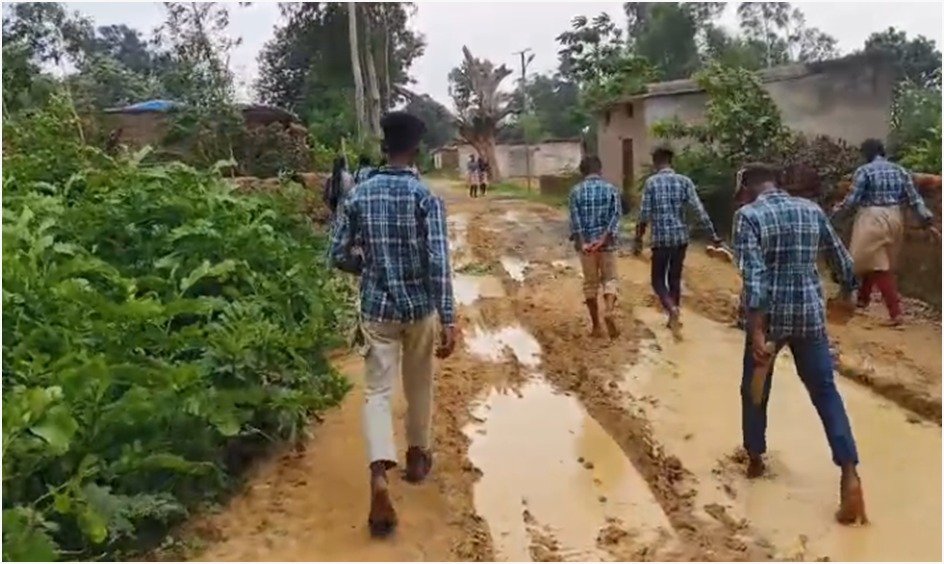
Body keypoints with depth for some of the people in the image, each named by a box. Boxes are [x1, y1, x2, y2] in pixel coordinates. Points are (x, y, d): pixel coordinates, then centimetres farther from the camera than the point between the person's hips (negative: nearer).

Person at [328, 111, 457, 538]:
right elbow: (438, 261, -19)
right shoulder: (426, 197, -11)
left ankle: (379, 476, -17)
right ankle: (417, 456, 37)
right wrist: (449, 320, -17)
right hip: (420, 307, -1)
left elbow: (339, 255, 1)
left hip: (377, 308, 1)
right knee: (419, 385, 19)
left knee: (378, 391, 2)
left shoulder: (359, 195, -2)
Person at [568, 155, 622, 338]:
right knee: (610, 279, 10)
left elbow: (575, 219, -9)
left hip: (585, 243, 0)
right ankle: (609, 310, -18)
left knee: (590, 283, 9)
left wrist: (582, 243, -13)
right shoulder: (611, 189, 1)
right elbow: (616, 216, -8)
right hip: (607, 242, 0)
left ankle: (596, 326, 13)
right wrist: (603, 239, -13)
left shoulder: (576, 191, -1)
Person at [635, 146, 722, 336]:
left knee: (658, 279, 7)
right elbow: (699, 209, -4)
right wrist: (712, 233, 0)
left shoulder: (651, 182, -6)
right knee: (675, 278, 16)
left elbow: (644, 214, -7)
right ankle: (673, 318, 21)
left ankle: (672, 309, -18)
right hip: (681, 237, 3)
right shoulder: (684, 181, 1)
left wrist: (638, 238, 3)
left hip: (660, 238, -3)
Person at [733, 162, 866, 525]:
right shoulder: (812, 210, 6)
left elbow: (754, 277, -20)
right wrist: (847, 294, 32)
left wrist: (757, 333, -23)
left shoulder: (748, 215, -9)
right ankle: (849, 475, -2)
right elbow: (842, 261, 13)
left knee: (755, 390, 17)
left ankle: (755, 459, 31)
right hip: (810, 314, 3)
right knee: (825, 391, 11)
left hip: (770, 317, -3)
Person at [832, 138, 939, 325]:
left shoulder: (864, 171, -7)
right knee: (875, 261, 21)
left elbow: (853, 199, -9)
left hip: (872, 220, -6)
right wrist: (928, 223, 7)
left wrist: (839, 208, 11)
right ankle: (863, 298, 36)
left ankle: (895, 312, -11)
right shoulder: (899, 171, 9)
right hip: (894, 219, 6)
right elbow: (914, 199, 6)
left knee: (878, 265, -5)